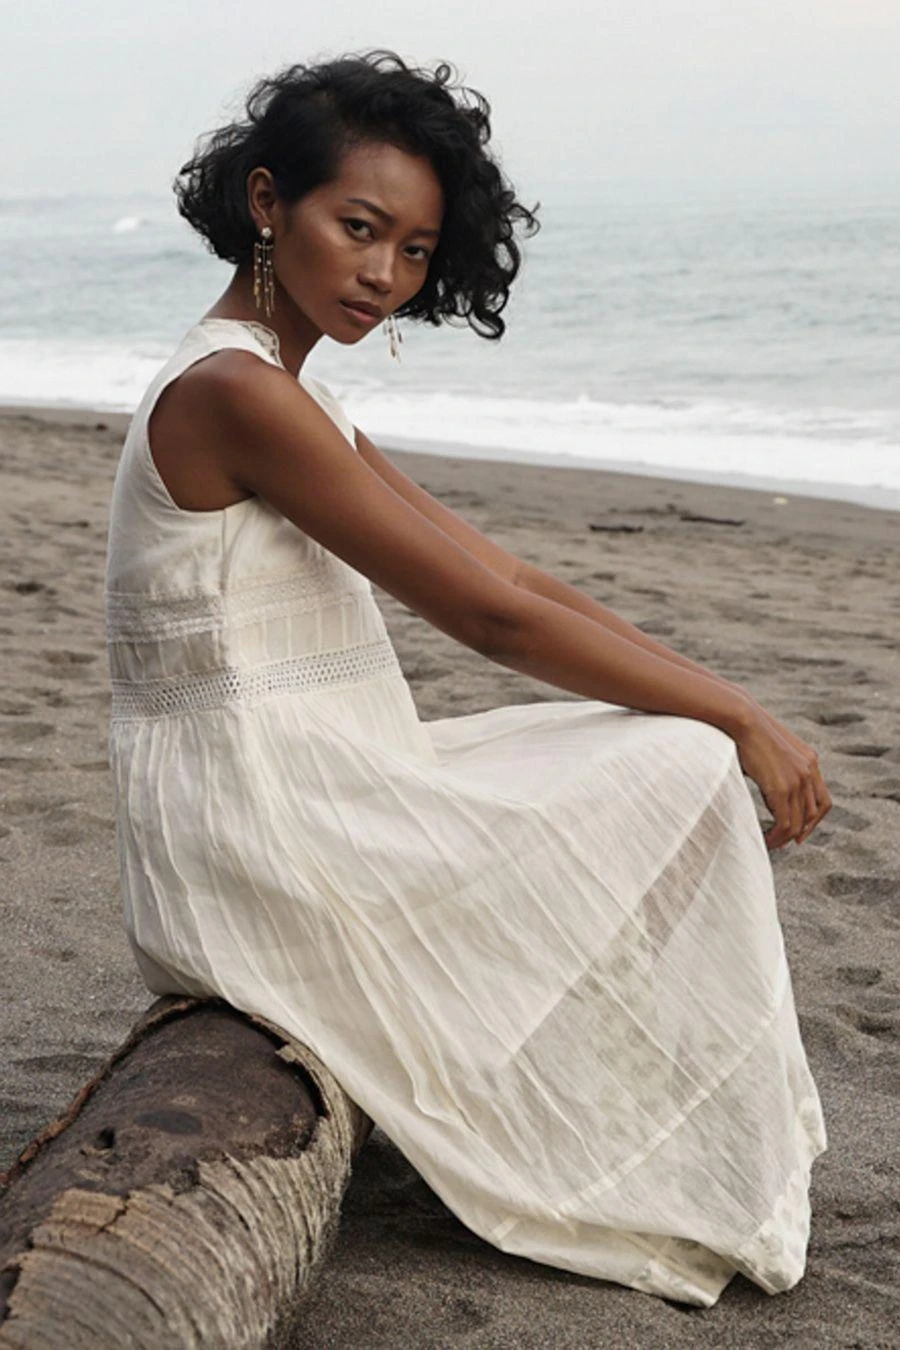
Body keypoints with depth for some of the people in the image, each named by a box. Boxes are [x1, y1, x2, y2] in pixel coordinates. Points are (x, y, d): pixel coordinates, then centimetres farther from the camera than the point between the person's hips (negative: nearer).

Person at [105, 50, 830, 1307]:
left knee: (680, 752, 15)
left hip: (311, 810, 10)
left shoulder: (287, 403, 14)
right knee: (682, 778, -7)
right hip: (271, 837, -10)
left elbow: (512, 578, 12)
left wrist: (722, 703, 5)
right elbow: (487, 614, -18)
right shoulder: (231, 390, -17)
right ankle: (699, 1196, 5)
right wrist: (737, 714, -10)